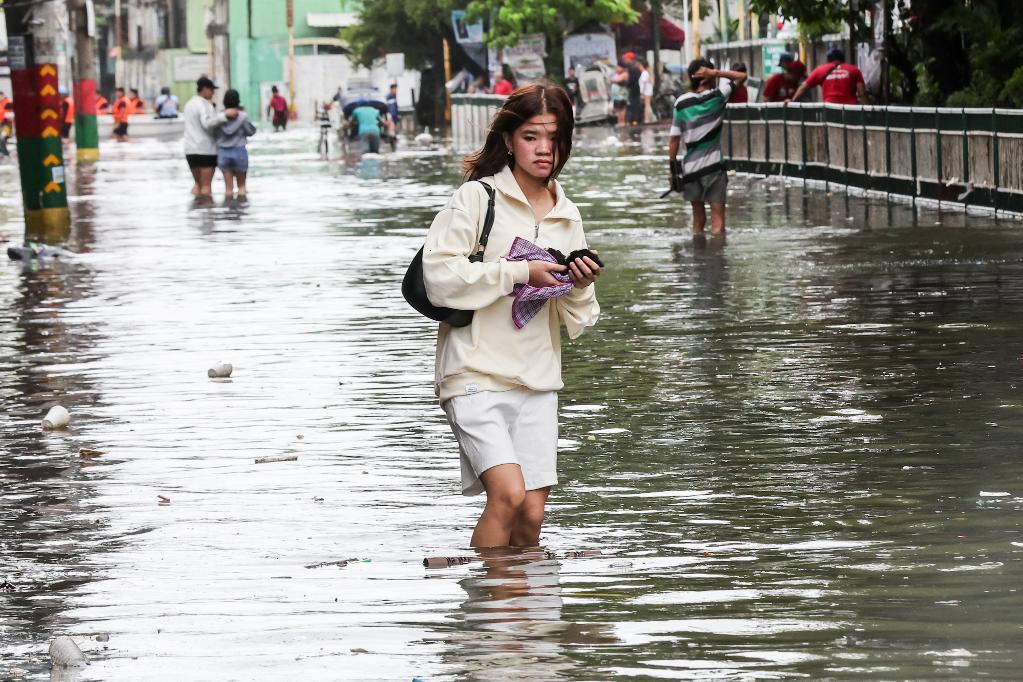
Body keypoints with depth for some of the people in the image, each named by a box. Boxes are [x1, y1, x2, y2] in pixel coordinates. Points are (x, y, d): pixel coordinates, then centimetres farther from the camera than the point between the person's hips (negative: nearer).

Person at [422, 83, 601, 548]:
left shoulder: (566, 216, 13)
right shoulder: (477, 197, -3)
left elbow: (574, 321, 17)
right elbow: (439, 277, -14)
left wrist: (580, 287, -5)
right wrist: (519, 272, -15)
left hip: (537, 382, 5)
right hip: (477, 374, -5)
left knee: (532, 515, 0)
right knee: (508, 494, -20)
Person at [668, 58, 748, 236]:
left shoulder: (681, 103, 1)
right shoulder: (717, 96, -6)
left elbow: (674, 139, 0)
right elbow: (741, 76, 4)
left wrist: (673, 168, 7)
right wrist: (716, 73, -6)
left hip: (690, 168, 3)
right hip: (713, 166, -3)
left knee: (698, 218, 16)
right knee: (718, 219, -4)